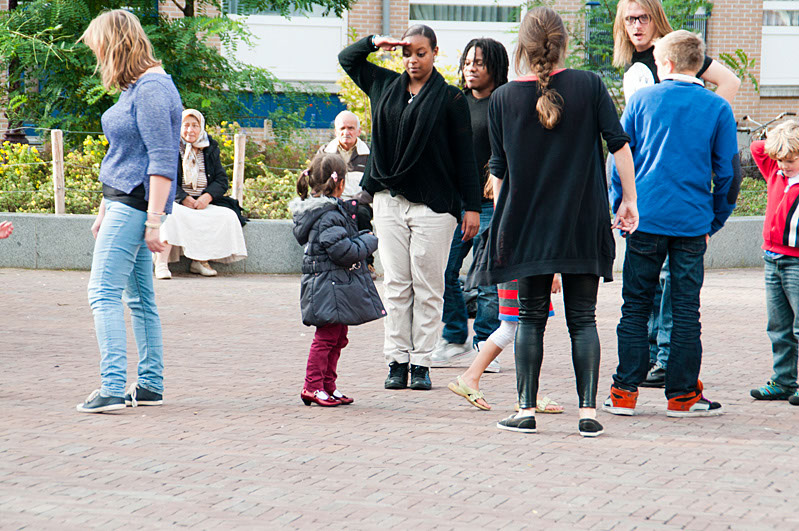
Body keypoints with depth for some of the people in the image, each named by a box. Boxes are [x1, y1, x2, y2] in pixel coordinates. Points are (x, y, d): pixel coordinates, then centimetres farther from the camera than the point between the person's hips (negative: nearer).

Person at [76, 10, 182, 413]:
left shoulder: (152, 89, -16)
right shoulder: (134, 87, 15)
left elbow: (162, 160, -20)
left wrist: (153, 220, -23)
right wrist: (104, 212, 26)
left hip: (135, 204, -10)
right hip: (122, 201, 10)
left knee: (103, 293, -13)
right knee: (139, 297, 12)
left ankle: (112, 388, -17)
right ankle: (150, 386, 17)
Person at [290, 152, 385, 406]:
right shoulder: (330, 216, -20)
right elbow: (343, 251, -24)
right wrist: (368, 241, -10)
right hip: (332, 287, -10)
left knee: (336, 337, 15)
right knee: (327, 336, -5)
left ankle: (327, 386, 21)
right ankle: (313, 386, -1)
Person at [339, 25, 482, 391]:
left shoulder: (450, 98, -1)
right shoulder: (386, 86, 11)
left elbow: (464, 156, -1)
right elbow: (347, 59, 24)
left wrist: (471, 207, -5)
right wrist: (375, 42, 4)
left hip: (433, 203, -4)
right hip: (389, 201, 4)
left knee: (427, 287, -1)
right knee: (395, 285, 4)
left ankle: (421, 362, 3)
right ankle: (397, 360, 6)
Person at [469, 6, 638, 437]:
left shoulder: (503, 99, -1)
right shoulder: (589, 86, -4)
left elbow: (498, 168, 5)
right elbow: (618, 143, -4)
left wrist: (501, 219, 16)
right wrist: (629, 200, 5)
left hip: (527, 224, 0)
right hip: (583, 223, 0)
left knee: (530, 316, 8)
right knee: (582, 318, 5)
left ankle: (526, 410, 6)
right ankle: (588, 410, -2)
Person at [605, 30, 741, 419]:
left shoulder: (642, 100, 2)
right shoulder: (717, 109, 1)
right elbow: (729, 172, 2)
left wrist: (621, 210, 14)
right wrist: (715, 220, 12)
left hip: (646, 219, 0)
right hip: (692, 223, 0)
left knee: (635, 306, 7)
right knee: (686, 309, 5)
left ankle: (625, 392, 6)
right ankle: (682, 395, 7)